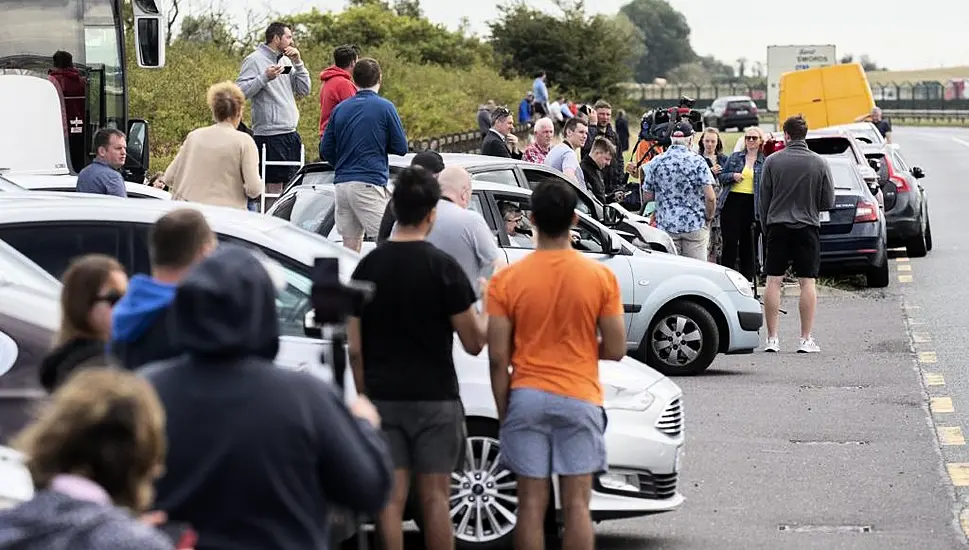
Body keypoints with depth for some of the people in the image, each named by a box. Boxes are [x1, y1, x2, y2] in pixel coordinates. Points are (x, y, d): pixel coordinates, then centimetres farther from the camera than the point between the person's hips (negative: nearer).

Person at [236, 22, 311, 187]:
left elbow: (304, 90, 13)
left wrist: (298, 63, 4)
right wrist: (264, 78, -23)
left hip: (291, 134, 8)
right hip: (269, 135, -8)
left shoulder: (286, 61, 17)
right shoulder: (254, 60, -6)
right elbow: (240, 91, -15)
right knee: (274, 185, -10)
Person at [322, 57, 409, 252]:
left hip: (342, 183, 6)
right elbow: (401, 147, 0)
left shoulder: (340, 109, 10)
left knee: (350, 246, 8)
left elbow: (326, 150, 12)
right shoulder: (384, 108, -4)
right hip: (370, 183, -6)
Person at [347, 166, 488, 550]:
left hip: (382, 398, 3)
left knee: (391, 497, 3)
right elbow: (473, 342, -6)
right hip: (434, 398, -3)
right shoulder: (442, 267, -9)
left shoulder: (368, 267, 2)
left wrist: (364, 396, 13)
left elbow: (355, 348, 4)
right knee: (435, 497, 2)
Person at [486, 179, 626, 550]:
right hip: (580, 398, 0)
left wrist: (503, 412, 5)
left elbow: (498, 358, -5)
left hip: (526, 397, 0)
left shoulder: (506, 280, -4)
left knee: (532, 502, 3)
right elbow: (615, 349, -2)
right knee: (576, 503, 2)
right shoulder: (600, 277, -4)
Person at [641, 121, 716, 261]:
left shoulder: (656, 162, 1)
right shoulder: (698, 161, -7)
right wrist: (708, 218, 5)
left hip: (666, 225, 2)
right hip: (695, 225, -2)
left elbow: (647, 197, 5)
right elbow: (710, 197, -12)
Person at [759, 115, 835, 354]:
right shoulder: (819, 163, -2)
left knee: (773, 282, 4)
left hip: (778, 228, 0)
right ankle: (806, 339, 0)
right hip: (807, 227, 0)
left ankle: (772, 338, 3)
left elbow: (763, 200, 2)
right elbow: (828, 202, 3)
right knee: (807, 283, 2)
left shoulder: (772, 161, -3)